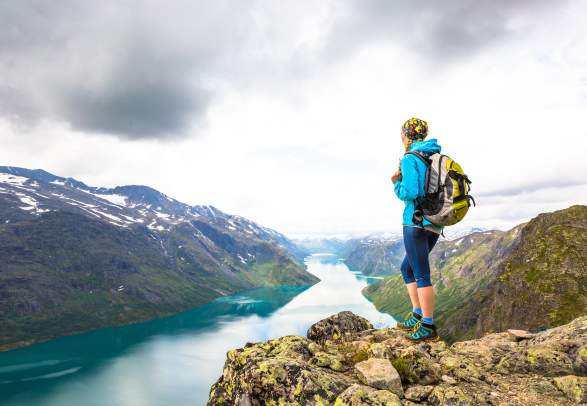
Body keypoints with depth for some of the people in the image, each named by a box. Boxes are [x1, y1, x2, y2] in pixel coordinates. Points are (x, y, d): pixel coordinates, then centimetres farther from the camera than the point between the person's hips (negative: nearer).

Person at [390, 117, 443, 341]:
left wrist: (397, 183, 0)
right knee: (407, 269, 19)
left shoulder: (410, 159, -9)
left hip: (416, 222, -9)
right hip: (434, 224, 9)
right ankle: (417, 316, 21)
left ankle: (428, 327, 6)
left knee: (421, 275, -1)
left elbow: (410, 193, -20)